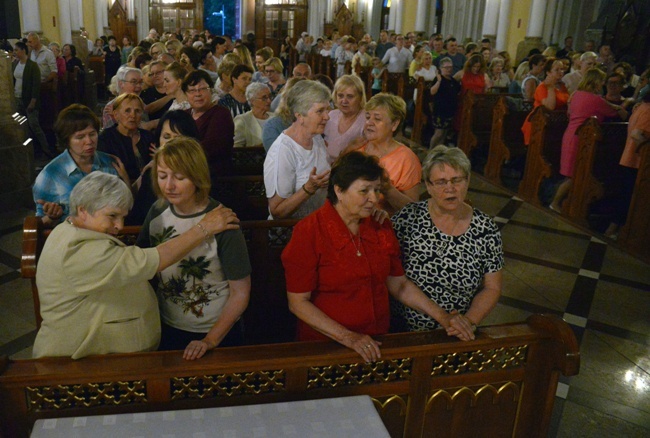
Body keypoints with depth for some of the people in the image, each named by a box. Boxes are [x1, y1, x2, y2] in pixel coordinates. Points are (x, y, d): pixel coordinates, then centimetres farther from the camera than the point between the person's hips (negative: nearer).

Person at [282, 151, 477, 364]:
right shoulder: (309, 233, -10)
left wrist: (442, 317, 3)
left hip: (376, 344, 4)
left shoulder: (380, 227, 6)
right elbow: (298, 302, -11)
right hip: (324, 347, -4)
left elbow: (399, 285, 13)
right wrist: (348, 337, -18)